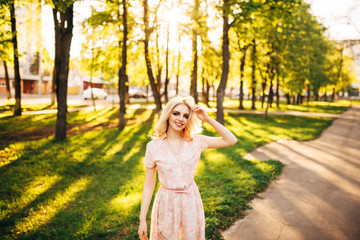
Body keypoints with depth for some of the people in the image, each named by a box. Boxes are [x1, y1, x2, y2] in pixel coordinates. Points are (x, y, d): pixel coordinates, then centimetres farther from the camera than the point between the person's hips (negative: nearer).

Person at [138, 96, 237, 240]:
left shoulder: (195, 142, -6)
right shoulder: (153, 147, -9)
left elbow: (231, 140, -8)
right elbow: (148, 185, -5)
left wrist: (207, 119, -14)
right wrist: (142, 220, -5)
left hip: (190, 201, 2)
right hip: (166, 203, -1)